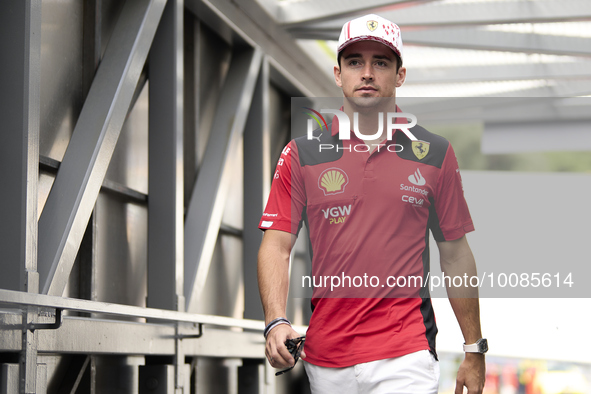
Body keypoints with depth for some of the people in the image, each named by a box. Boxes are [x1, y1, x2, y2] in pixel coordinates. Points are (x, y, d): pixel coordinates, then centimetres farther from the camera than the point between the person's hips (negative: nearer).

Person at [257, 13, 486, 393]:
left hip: (406, 359, -1)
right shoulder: (301, 154, 5)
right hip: (325, 362, 2)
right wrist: (276, 322, -15)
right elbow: (277, 245, 2)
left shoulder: (436, 154, 5)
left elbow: (455, 253, 9)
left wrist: (474, 350, 9)